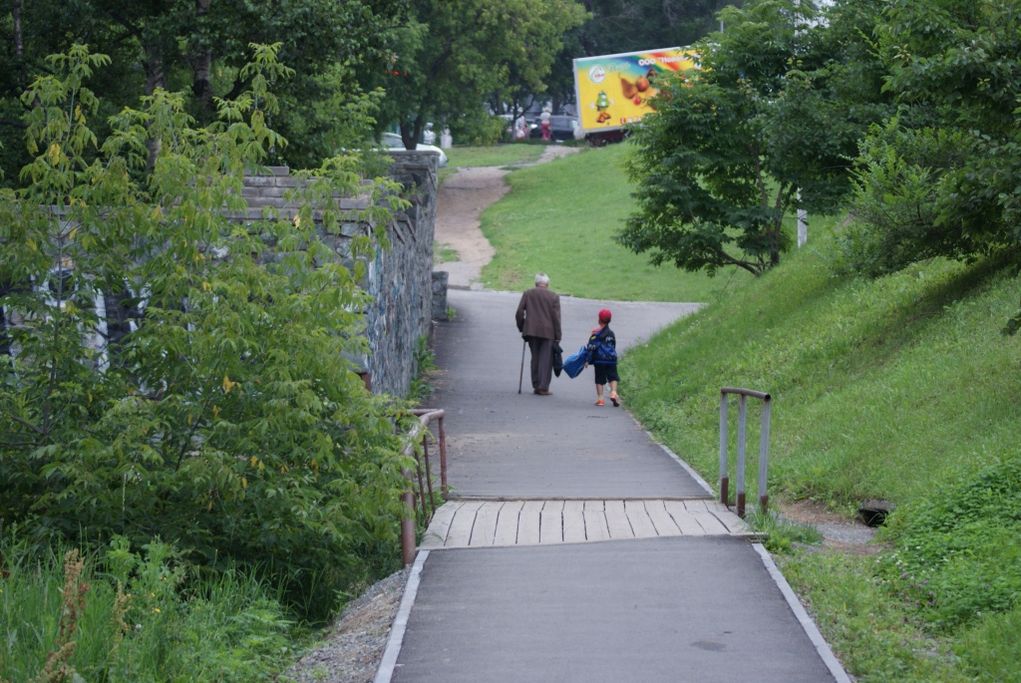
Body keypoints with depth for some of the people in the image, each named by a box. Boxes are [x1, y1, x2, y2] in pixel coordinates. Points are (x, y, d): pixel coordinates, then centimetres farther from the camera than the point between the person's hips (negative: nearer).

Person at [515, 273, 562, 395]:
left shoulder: (527, 293, 5)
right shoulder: (554, 296, 0)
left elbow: (519, 313, 1)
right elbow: (556, 317, -4)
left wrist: (521, 328, 12)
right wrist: (557, 337, 0)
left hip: (531, 330, 2)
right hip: (548, 332, -2)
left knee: (535, 358, 12)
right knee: (546, 360, 1)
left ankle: (536, 386, 13)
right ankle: (543, 387, -4)